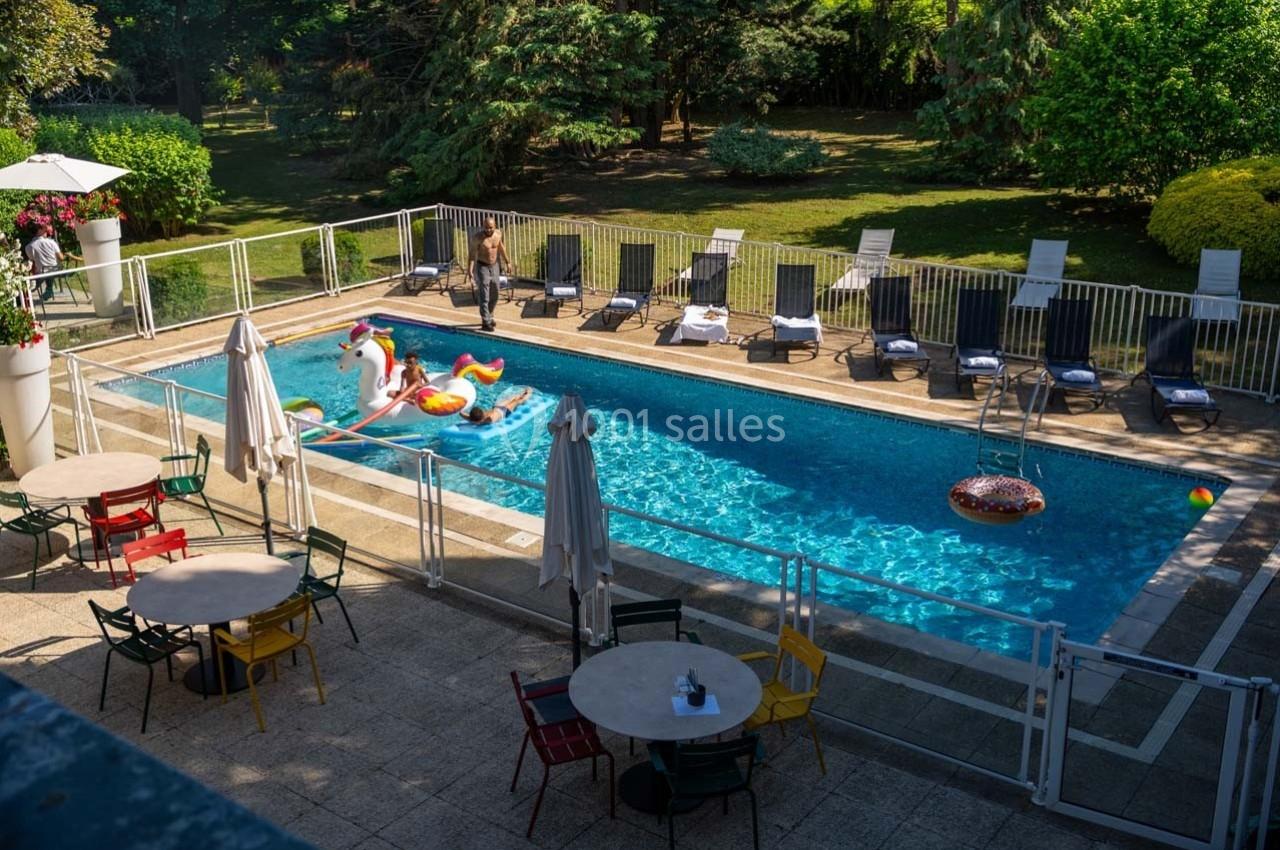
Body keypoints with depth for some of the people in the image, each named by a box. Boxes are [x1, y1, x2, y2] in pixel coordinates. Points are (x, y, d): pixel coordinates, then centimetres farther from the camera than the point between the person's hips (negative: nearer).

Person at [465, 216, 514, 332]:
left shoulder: (498, 234, -2)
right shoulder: (478, 237, -18)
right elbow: (472, 254, -19)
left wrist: (507, 262, 19)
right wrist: (469, 270, -26)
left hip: (494, 266, 6)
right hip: (482, 267, -6)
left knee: (494, 296, 15)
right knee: (484, 296, -6)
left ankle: (488, 317, 33)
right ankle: (486, 322, -3)